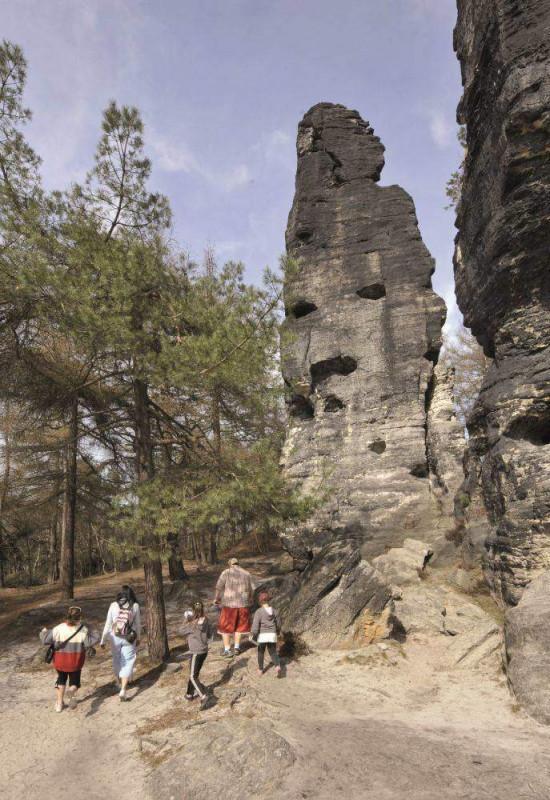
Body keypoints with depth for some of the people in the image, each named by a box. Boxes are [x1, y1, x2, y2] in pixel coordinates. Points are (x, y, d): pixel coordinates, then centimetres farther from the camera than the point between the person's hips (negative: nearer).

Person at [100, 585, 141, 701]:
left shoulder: (113, 605, -7)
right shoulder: (135, 606, -7)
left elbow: (108, 624, -4)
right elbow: (138, 624, 2)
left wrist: (103, 640, 7)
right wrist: (138, 638, 17)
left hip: (115, 637, 2)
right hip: (129, 639, -1)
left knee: (116, 660, 23)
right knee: (127, 663, 6)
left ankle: (118, 682, 42)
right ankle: (123, 689, -6)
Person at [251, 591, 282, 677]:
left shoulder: (259, 612, -11)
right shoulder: (274, 611, 2)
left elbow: (255, 625, -15)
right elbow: (278, 624, 13)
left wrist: (254, 636, -4)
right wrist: (277, 631, 31)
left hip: (262, 635, -3)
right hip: (272, 635, 3)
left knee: (261, 652, 18)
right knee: (273, 652, 11)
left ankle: (260, 669, 28)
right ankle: (277, 666, -12)